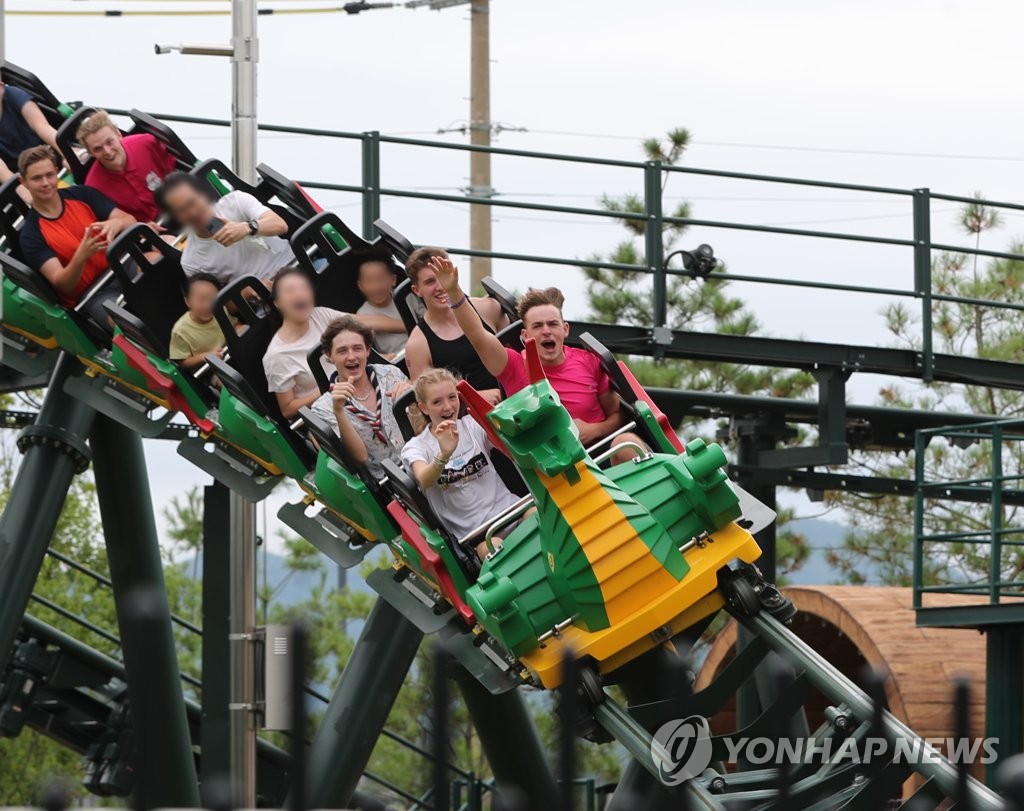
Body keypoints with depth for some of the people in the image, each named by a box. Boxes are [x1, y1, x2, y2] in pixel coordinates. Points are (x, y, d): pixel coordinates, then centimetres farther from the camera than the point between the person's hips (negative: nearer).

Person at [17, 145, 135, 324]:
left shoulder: (82, 195, 6)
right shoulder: (31, 234, -4)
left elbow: (131, 222, 0)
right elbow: (62, 285, -12)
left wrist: (116, 223, -25)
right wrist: (81, 257, -33)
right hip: (91, 295, -4)